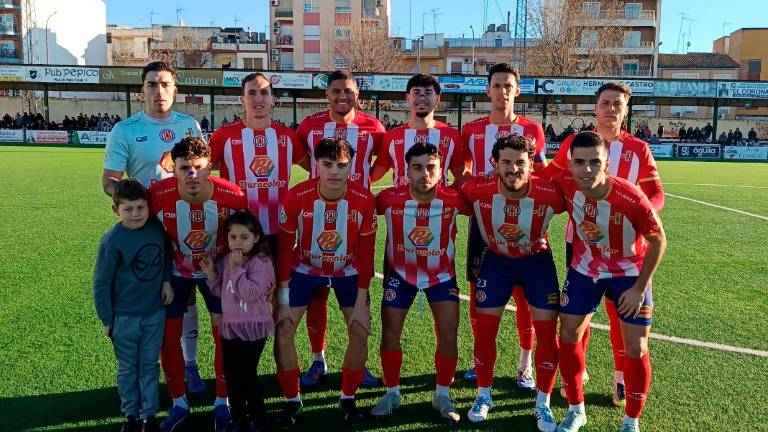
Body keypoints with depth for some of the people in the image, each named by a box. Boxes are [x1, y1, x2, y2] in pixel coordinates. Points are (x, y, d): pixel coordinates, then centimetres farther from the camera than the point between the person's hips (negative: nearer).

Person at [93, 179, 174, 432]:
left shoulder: (158, 229, -8)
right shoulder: (112, 242, -18)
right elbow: (101, 284, -10)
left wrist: (166, 280, -3)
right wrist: (106, 320, -6)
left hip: (155, 312, 3)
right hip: (125, 317, -3)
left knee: (150, 366, 14)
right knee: (128, 368, 15)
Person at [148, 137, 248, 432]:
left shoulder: (232, 196, -27)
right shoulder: (158, 196, -27)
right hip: (175, 272, 1)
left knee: (225, 334, 0)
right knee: (168, 336, 4)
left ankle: (222, 403, 20)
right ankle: (179, 404, 24)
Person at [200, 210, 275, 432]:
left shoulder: (260, 263, -16)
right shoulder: (227, 261, 7)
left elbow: (251, 293, -27)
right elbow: (221, 292, 15)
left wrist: (237, 269, -24)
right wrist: (211, 274, -1)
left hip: (252, 328, -7)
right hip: (229, 326, 7)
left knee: (247, 374, -2)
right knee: (230, 374, 14)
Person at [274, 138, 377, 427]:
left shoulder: (364, 200, -23)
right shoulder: (296, 197, -25)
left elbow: (366, 253, -13)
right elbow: (285, 248, -14)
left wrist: (361, 302, -11)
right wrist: (283, 301, -12)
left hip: (348, 271, 0)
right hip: (305, 269, 0)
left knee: (360, 332, -6)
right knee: (283, 331, -7)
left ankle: (348, 399, 17)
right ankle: (292, 401, 14)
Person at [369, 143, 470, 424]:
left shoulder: (454, 200, -24)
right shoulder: (389, 199, -24)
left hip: (441, 274, 0)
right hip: (400, 273, 0)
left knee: (448, 335, -3)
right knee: (390, 334, 1)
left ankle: (443, 395, 19)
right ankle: (392, 393, 22)